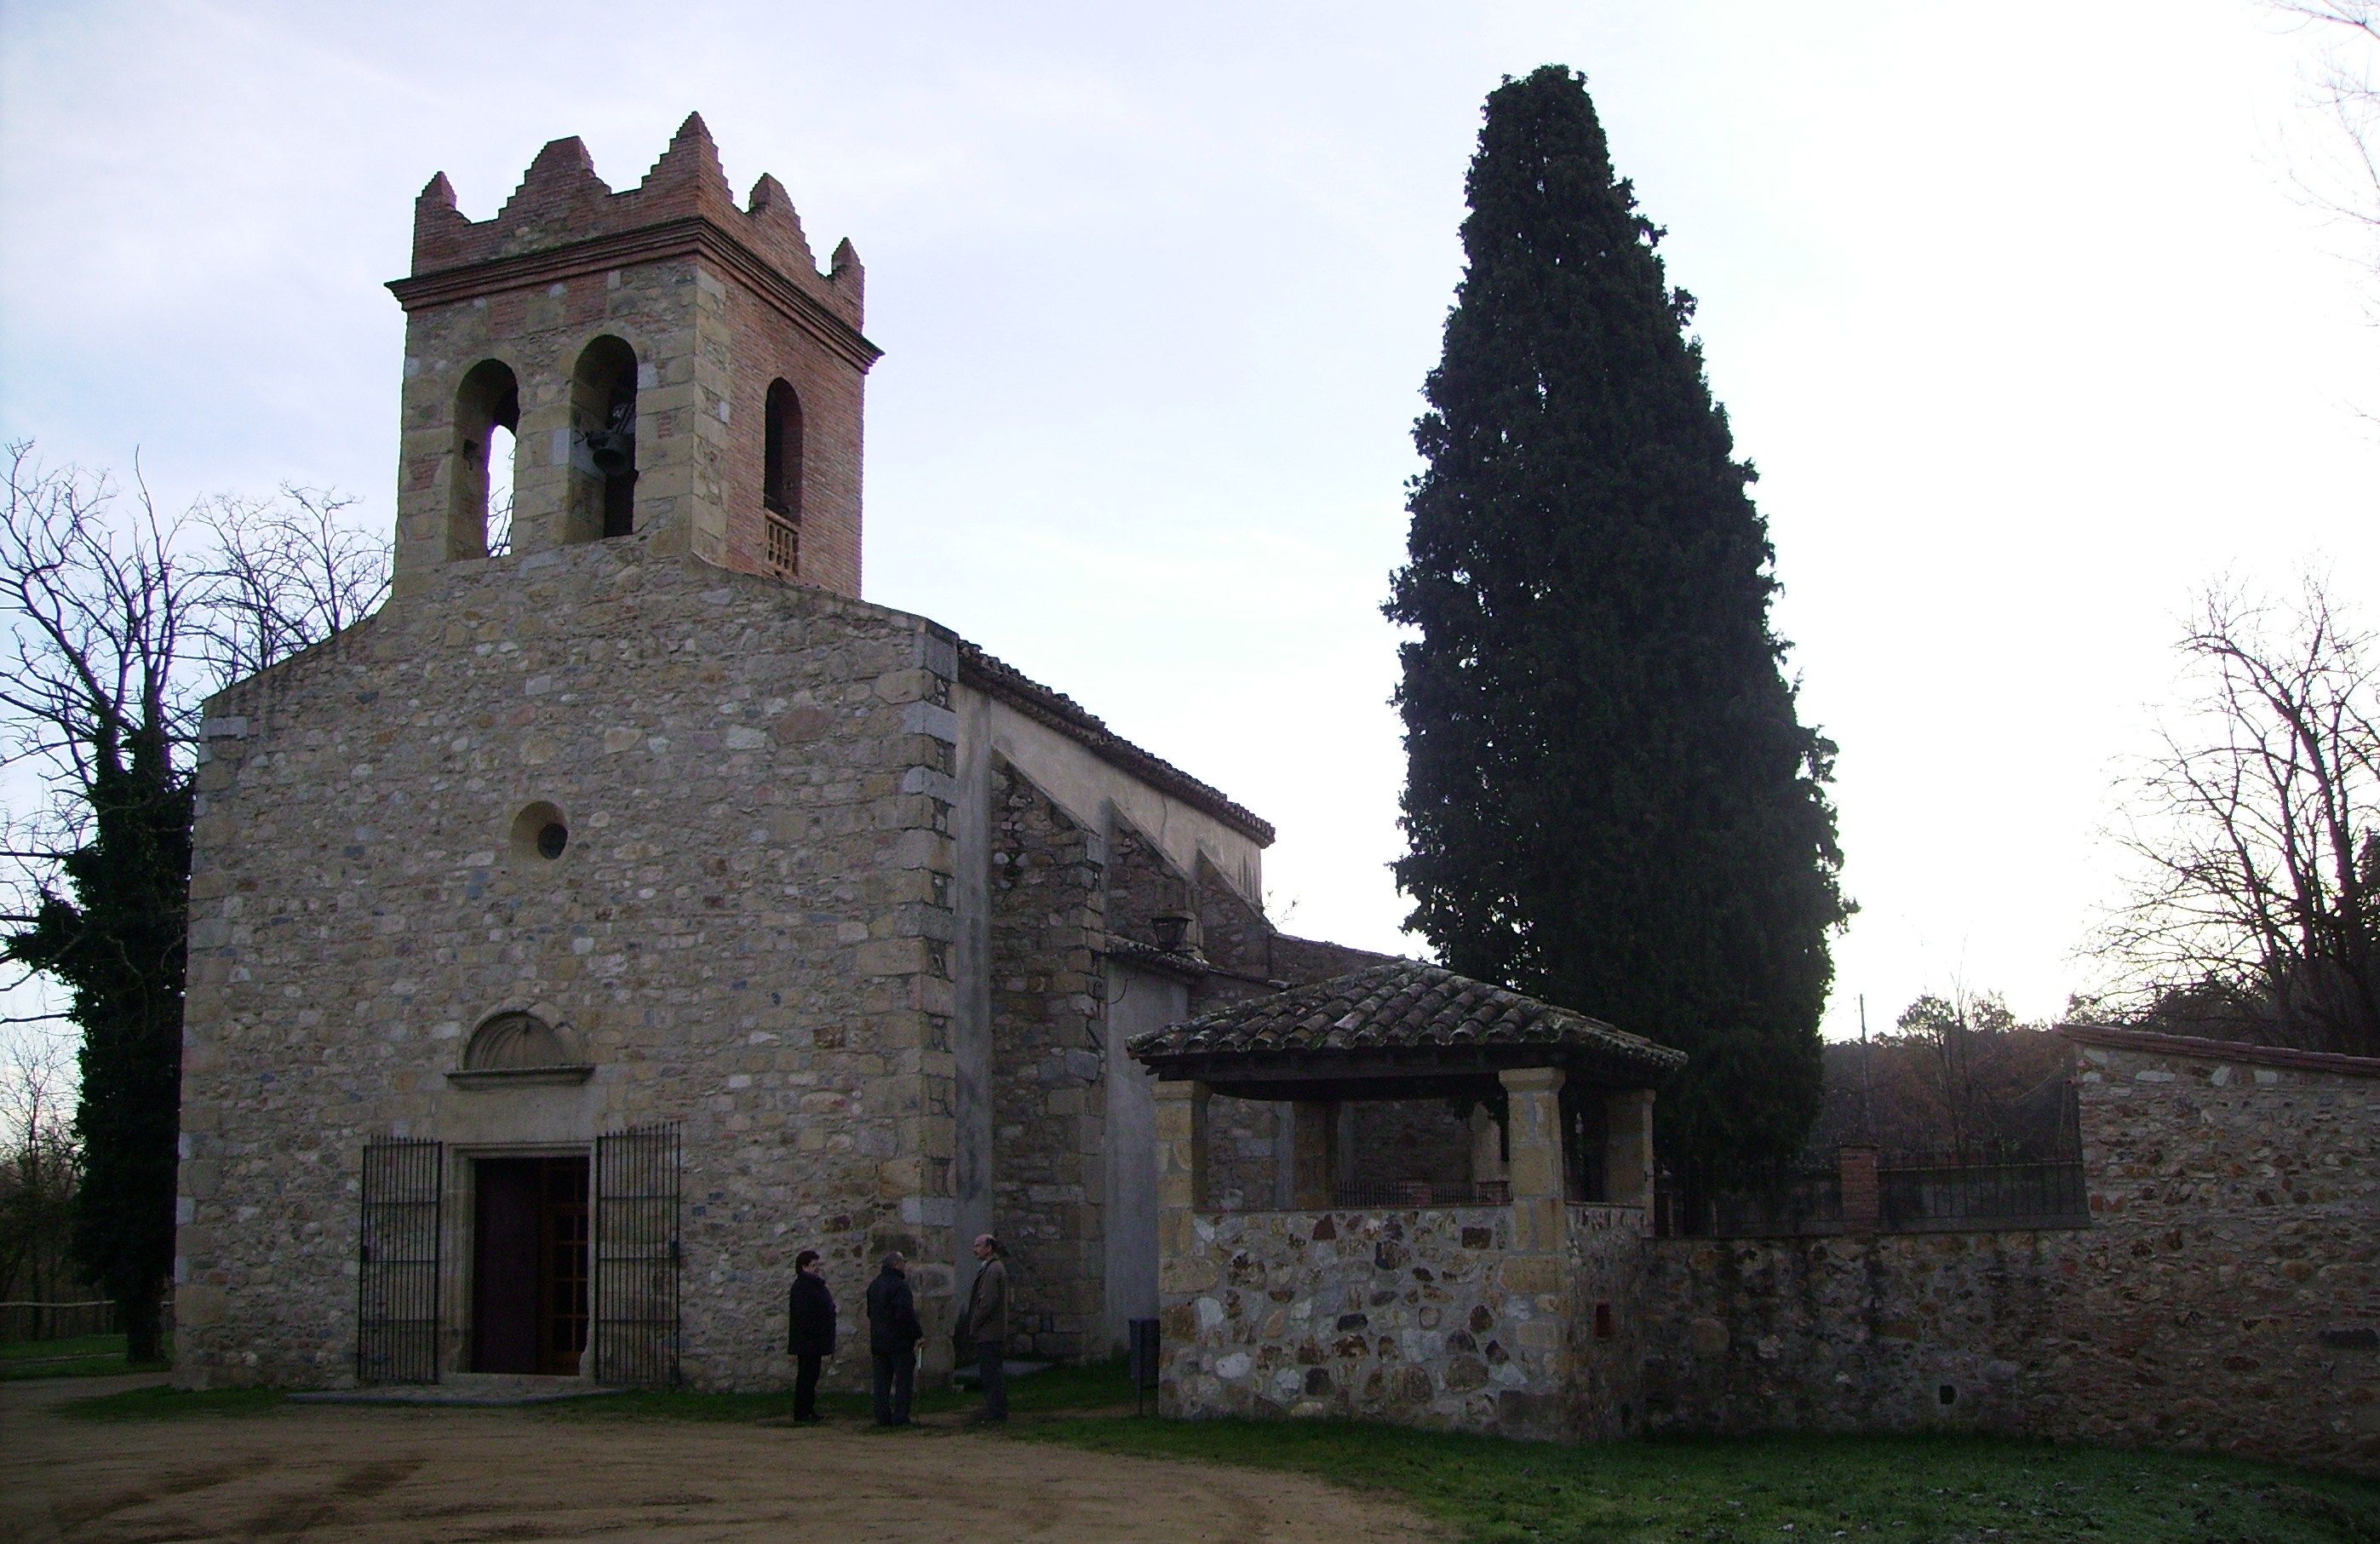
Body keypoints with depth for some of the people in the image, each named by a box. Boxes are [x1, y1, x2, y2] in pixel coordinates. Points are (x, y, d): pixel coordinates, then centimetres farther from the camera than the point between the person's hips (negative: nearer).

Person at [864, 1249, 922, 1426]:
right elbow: (906, 1314, -20)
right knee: (904, 1380, -1)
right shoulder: (899, 1285, -15)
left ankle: (883, 1417, 10)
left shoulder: (874, 1285, 13)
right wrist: (918, 1333, -11)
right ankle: (900, 1417, -5)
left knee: (882, 1380, 10)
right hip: (899, 1341, -8)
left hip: (878, 1340, 8)